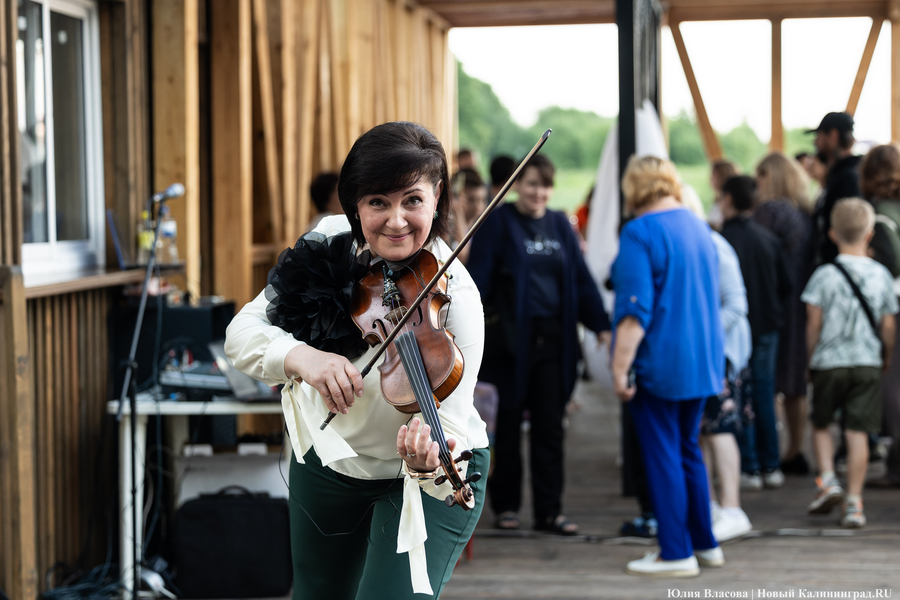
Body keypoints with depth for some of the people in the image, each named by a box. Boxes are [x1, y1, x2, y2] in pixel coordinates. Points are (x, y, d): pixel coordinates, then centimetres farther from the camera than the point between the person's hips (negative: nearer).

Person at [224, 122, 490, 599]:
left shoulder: (453, 296, -27)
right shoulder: (331, 241, -13)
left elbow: (450, 419, -34)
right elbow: (242, 332, -17)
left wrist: (431, 460, -58)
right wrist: (301, 356, -38)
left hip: (417, 479, -5)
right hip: (325, 464, 5)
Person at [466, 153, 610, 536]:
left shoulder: (559, 225, 10)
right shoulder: (498, 223, -4)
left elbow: (581, 278, 11)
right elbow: (478, 278, -9)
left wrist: (602, 325, 7)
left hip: (553, 337, 4)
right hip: (511, 336, -4)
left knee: (550, 424, 3)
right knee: (510, 422, 6)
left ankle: (549, 511, 8)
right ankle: (506, 505, 18)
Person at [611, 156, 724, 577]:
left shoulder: (639, 233, -14)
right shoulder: (699, 227, 10)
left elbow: (635, 309, -20)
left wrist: (620, 368, -17)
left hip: (658, 364, -8)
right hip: (702, 362, 8)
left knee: (662, 455, -1)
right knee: (688, 450, 17)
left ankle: (677, 554, 2)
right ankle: (705, 544, 23)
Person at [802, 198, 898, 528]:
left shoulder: (824, 275, -6)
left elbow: (814, 323, -6)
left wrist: (811, 360, 6)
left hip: (829, 363, -1)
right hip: (868, 364, 1)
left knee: (820, 424, 17)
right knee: (857, 432, 2)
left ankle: (827, 479, -1)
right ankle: (854, 501, 1)